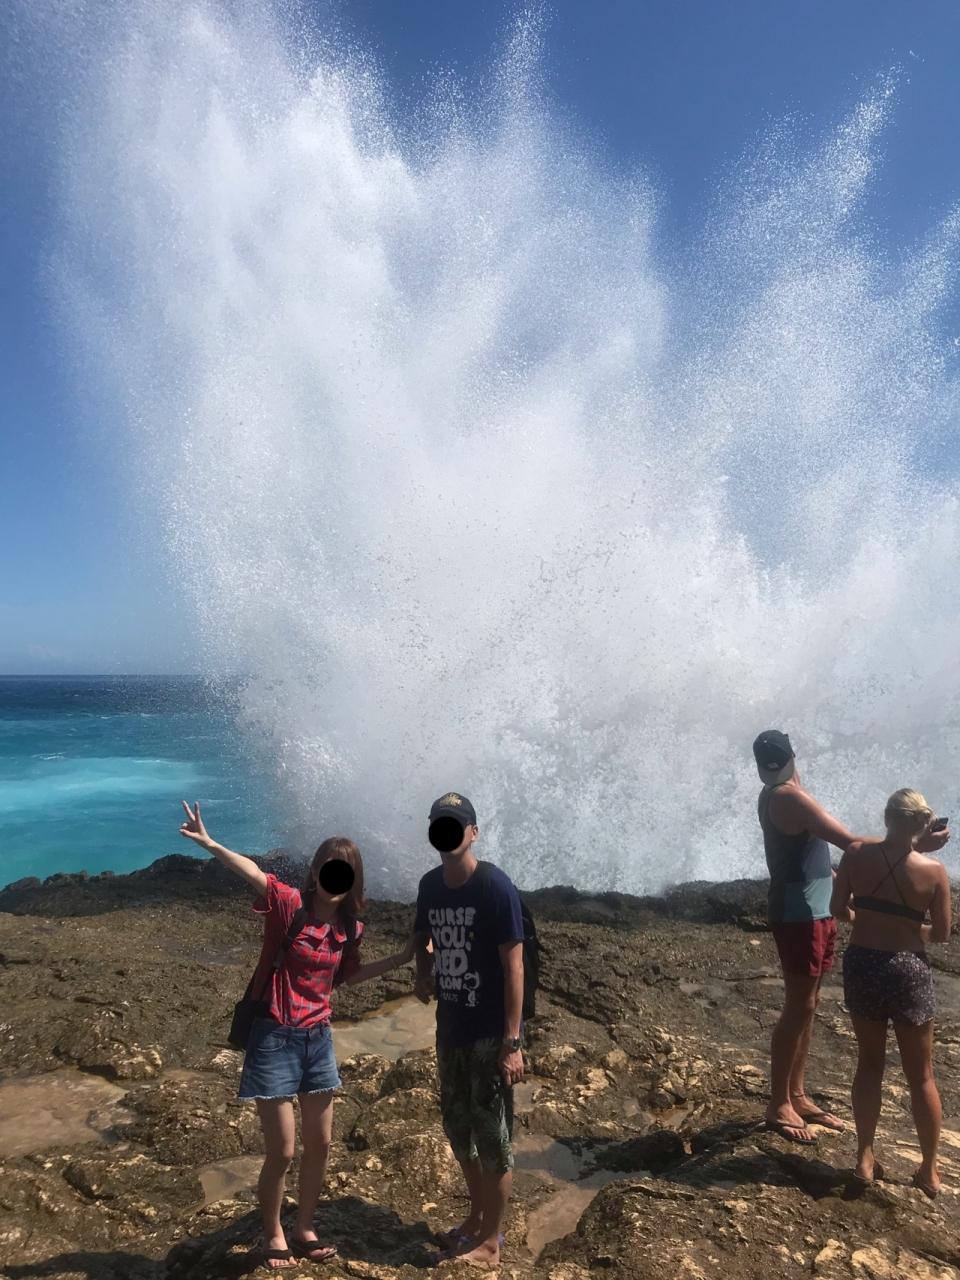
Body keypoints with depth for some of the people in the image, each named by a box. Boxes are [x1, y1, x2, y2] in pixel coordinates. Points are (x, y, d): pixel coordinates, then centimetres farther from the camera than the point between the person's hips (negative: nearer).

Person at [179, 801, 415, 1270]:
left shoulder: (349, 928, -1)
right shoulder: (288, 903, -18)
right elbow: (253, 873, -37)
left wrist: (400, 959, 7)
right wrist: (210, 845, -53)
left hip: (317, 1038, 5)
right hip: (274, 1038, -5)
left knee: (319, 1144, 15)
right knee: (282, 1151, 5)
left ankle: (305, 1229, 38)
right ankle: (273, 1234, 31)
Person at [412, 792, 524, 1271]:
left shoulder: (495, 887, -18)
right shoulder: (430, 885, 1)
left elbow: (513, 966, -17)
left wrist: (512, 1042, -18)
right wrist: (422, 973, -2)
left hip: (489, 1033, -7)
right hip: (450, 1028, 7)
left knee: (493, 1135, 7)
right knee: (457, 1126, 21)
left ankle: (492, 1240, 26)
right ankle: (476, 1217, 42)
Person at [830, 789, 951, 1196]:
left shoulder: (856, 853, -9)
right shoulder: (933, 871, -12)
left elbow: (838, 908, -2)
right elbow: (942, 934, -3)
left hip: (860, 964, 2)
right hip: (908, 970, -2)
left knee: (870, 1063, 18)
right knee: (921, 1075, 16)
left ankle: (865, 1158, 24)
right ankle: (929, 1170, 27)